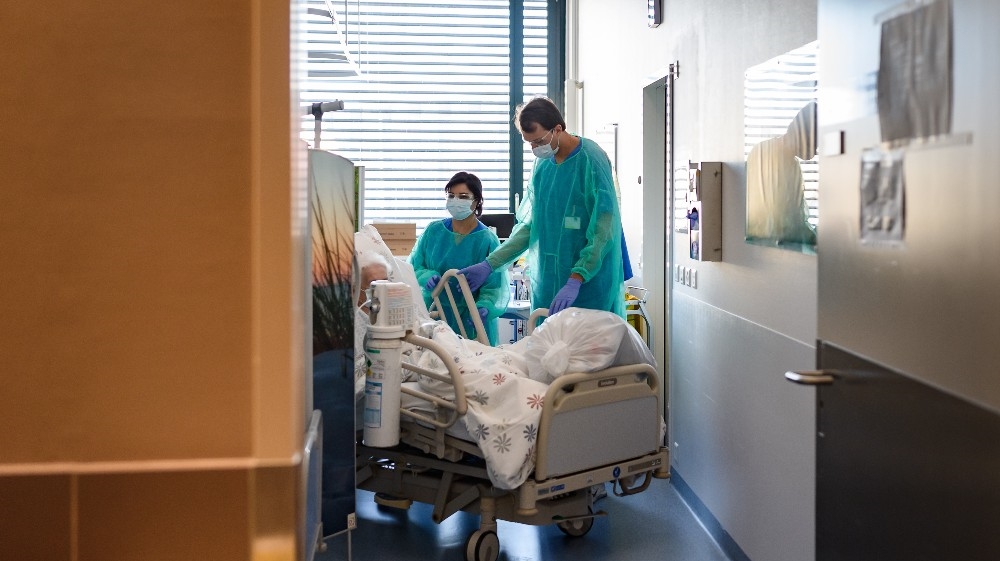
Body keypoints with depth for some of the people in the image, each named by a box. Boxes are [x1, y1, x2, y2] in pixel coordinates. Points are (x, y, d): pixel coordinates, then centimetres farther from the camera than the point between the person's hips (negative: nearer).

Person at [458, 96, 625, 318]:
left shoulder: (592, 160, -11)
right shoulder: (543, 163, 9)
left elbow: (604, 232, -16)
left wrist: (575, 280, -25)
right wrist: (489, 264, 6)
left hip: (590, 285, -6)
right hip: (547, 283, 6)